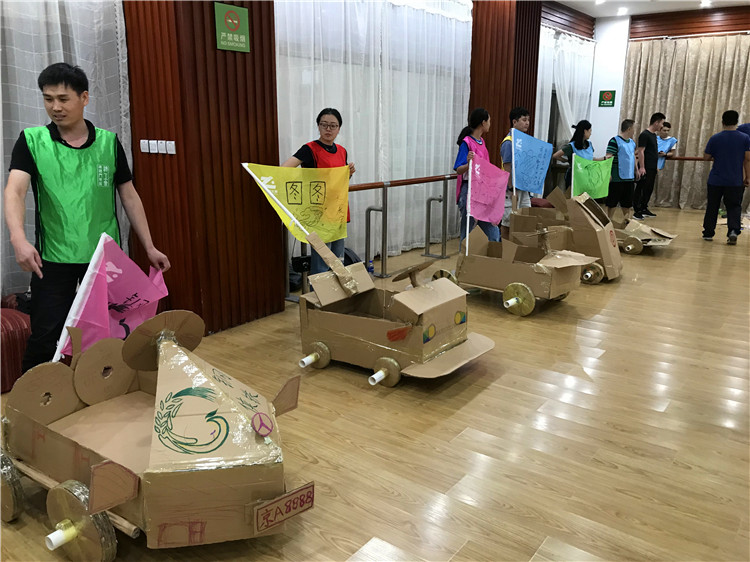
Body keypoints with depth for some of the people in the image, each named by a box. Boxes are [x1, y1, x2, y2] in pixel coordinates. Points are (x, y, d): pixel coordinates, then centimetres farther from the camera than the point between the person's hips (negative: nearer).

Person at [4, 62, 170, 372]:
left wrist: (150, 247, 3)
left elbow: (129, 196, 8)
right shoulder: (31, 141, -1)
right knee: (45, 339, 0)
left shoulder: (109, 142, 4)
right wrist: (19, 239, -32)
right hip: (53, 259, -1)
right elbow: (15, 191, -14)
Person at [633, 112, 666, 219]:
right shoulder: (644, 135, -13)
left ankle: (644, 209, 23)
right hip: (645, 169, -9)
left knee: (649, 189, 13)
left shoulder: (654, 135, 15)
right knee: (640, 189, -4)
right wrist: (641, 167, -20)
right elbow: (641, 152, -17)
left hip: (652, 168, 9)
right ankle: (637, 211, 0)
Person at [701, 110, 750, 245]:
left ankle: (708, 233, 15)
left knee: (712, 207, 11)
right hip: (735, 182, 0)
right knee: (733, 208, 6)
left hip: (715, 181, 0)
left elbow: (707, 157, 1)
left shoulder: (715, 138, -4)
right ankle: (733, 231, -15)